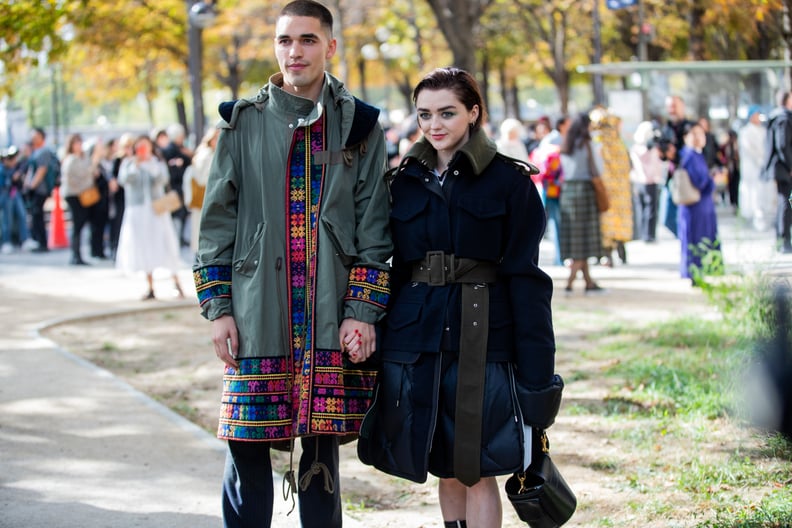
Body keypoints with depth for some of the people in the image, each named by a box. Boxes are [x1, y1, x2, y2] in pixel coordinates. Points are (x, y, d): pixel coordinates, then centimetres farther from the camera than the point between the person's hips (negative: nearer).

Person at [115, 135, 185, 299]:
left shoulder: (158, 163, 8)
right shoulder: (128, 163, 8)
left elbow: (163, 179, -9)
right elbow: (123, 179, -9)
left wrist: (150, 164, -20)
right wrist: (135, 165, -20)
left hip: (156, 210, -1)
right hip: (137, 210, 1)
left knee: (164, 246, -8)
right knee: (143, 249, -1)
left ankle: (176, 283, -3)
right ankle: (151, 288, 3)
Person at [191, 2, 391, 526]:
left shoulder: (360, 126, 6)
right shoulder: (244, 122, 6)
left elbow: (374, 228, 5)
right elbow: (218, 220, 8)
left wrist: (363, 311, -4)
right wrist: (219, 308, 1)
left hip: (333, 321, 0)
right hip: (257, 317, 0)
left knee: (322, 447, 7)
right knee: (247, 448, -1)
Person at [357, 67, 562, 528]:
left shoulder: (509, 181, -1)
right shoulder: (405, 181, 11)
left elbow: (525, 277, -4)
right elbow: (393, 268, 14)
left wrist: (536, 370, -10)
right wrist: (378, 348, 9)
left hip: (482, 341, -4)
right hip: (415, 337, 4)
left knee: (477, 469, -4)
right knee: (446, 468, 9)